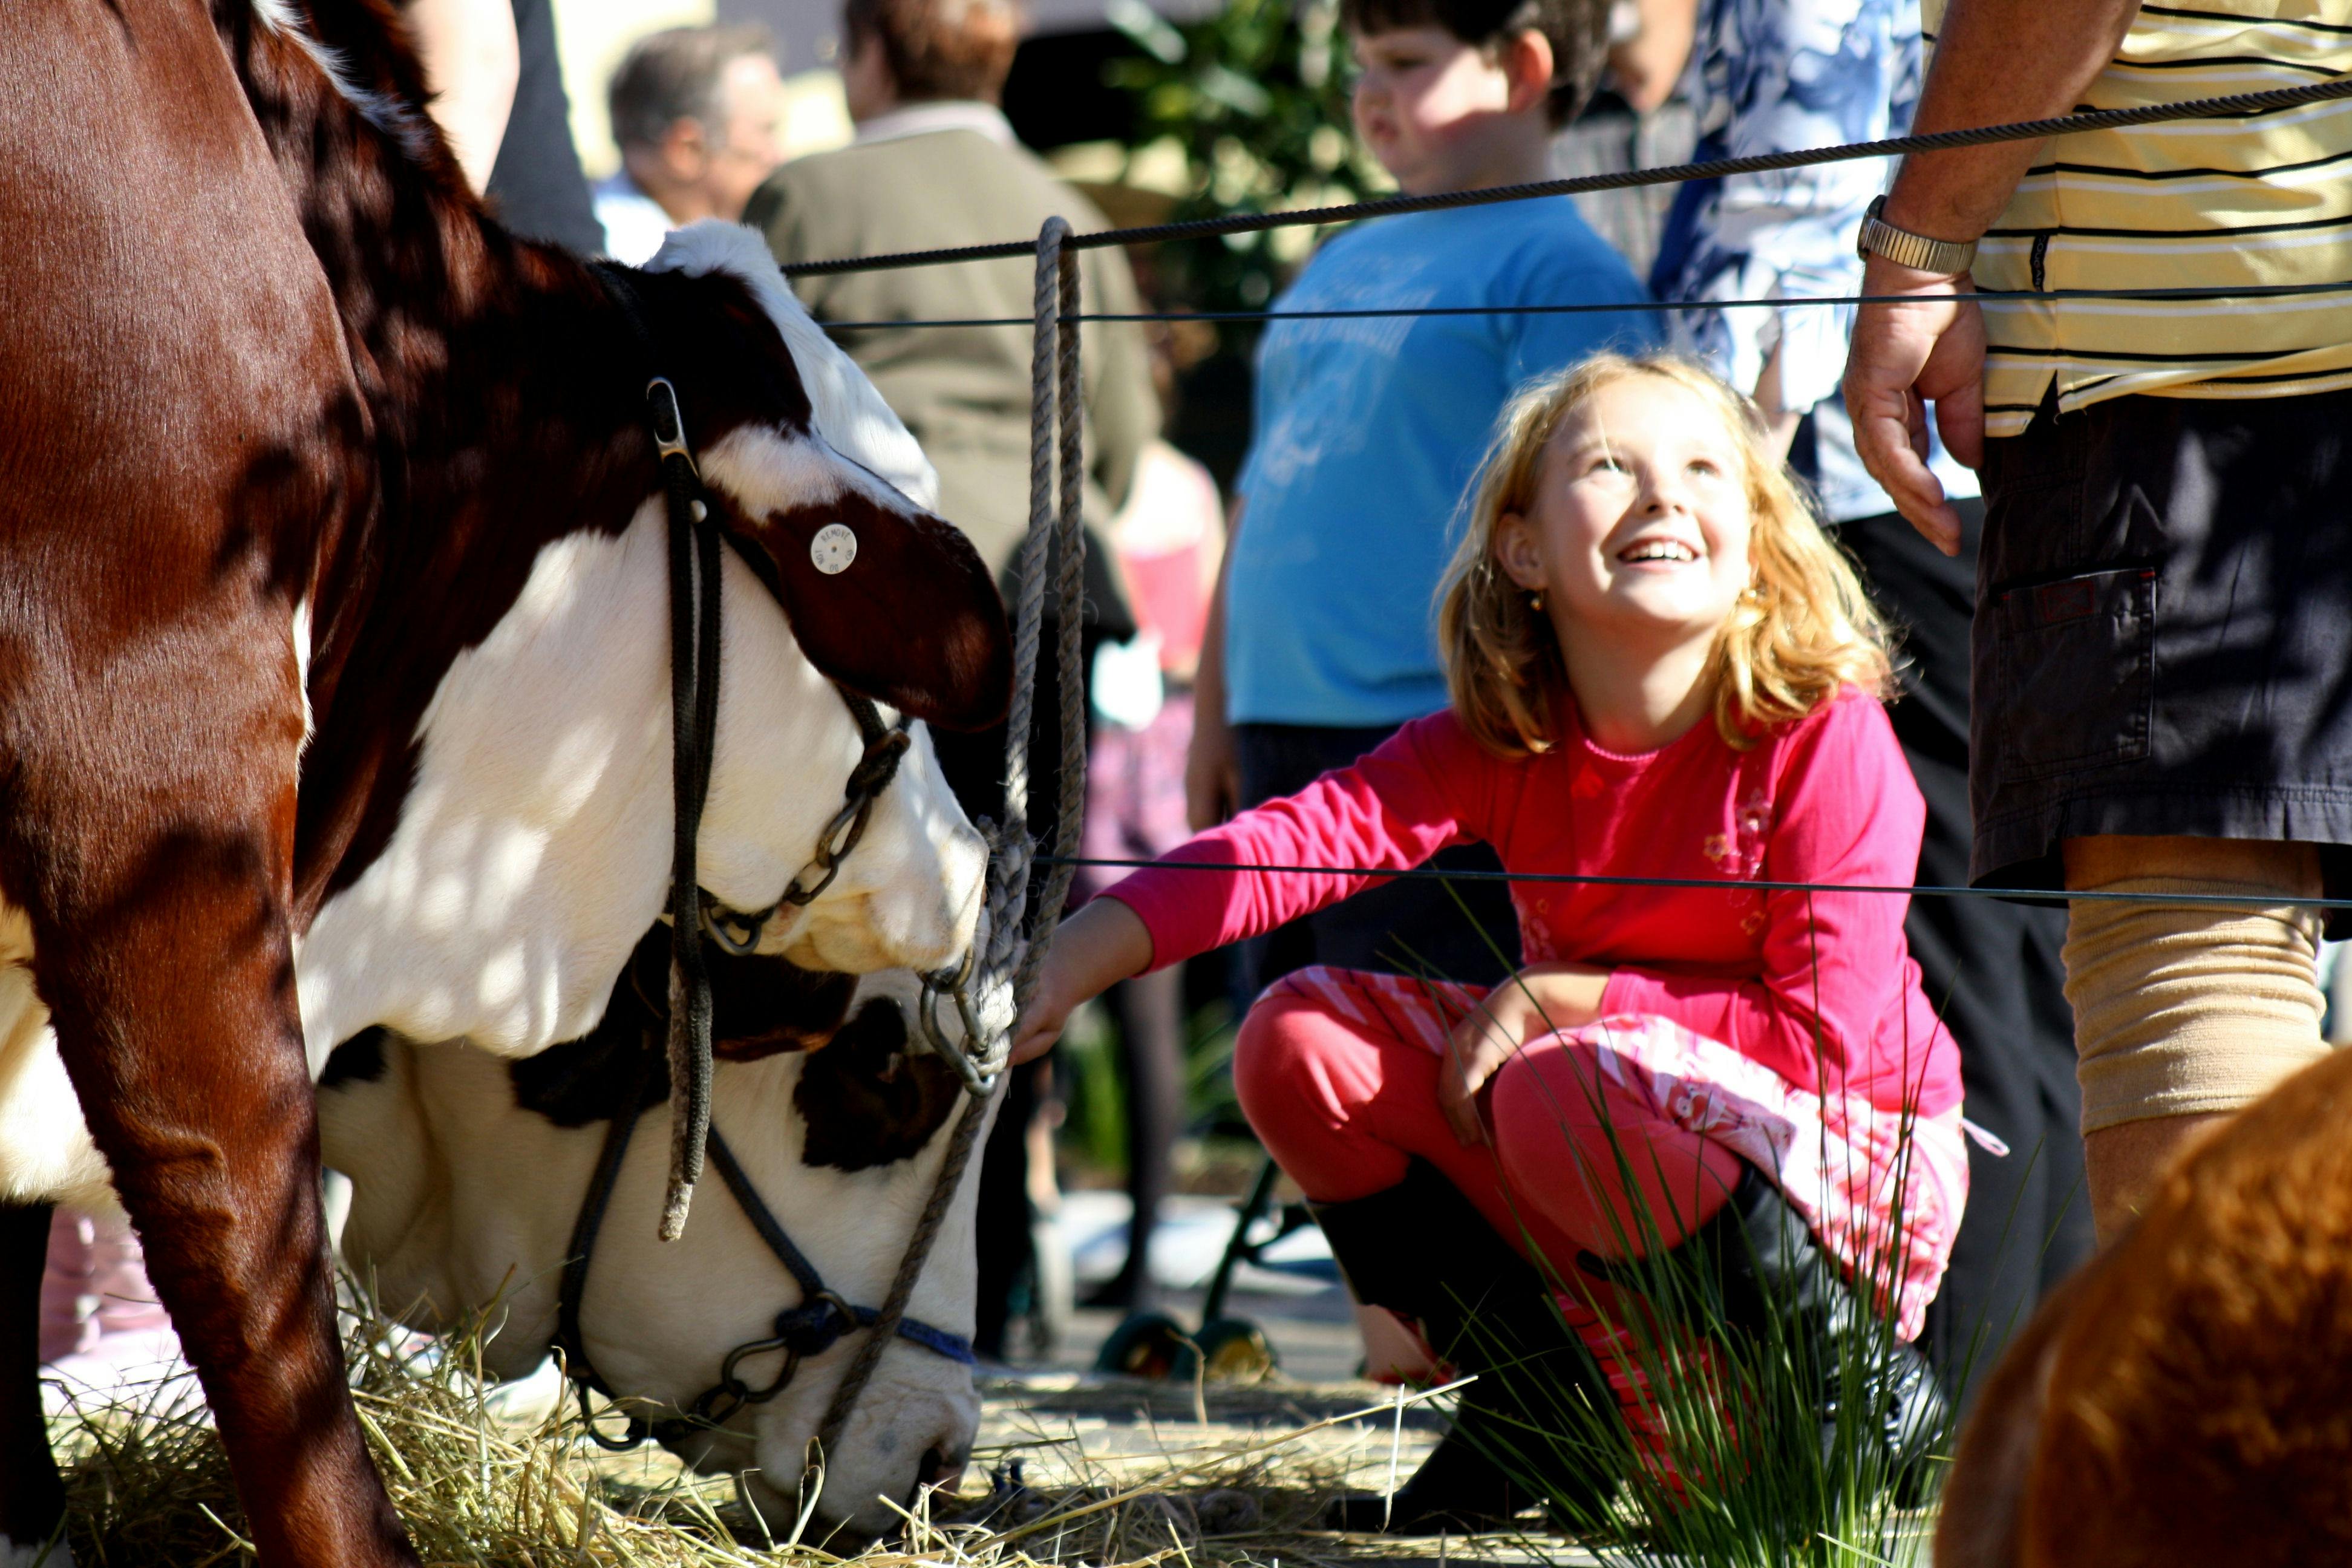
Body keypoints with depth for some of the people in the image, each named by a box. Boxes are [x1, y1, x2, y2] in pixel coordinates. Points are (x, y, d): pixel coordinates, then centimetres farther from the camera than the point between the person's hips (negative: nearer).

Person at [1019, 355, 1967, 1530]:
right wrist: (1074, 957, -36)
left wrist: (1562, 998, -21)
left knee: (1566, 1095, -34)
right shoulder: (1502, 742, -7)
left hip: (1854, 1163, -6)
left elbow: (1828, 1034, -23)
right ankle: (1535, 1405, 4)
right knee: (1302, 1041, -6)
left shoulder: (1828, 738, -19)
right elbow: (1303, 838, -21)